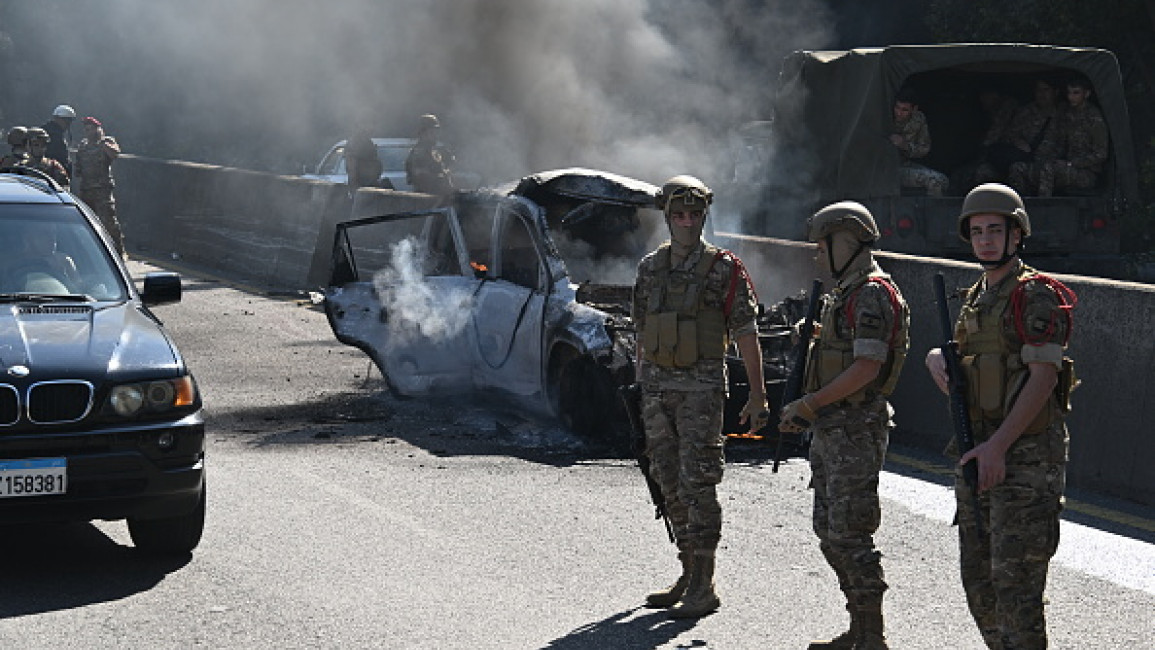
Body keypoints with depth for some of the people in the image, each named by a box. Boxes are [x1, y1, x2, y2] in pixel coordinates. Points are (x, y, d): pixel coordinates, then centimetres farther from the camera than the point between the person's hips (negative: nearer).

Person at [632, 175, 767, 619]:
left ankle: (704, 587, -4)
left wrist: (757, 395, -11)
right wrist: (641, 389, 16)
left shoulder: (724, 269, -5)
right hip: (657, 387, 6)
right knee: (670, 485, 11)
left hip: (701, 387, -6)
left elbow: (746, 334, -6)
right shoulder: (650, 267, 10)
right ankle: (689, 575, 23)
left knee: (698, 484, -8)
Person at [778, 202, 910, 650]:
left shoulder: (872, 294, -15)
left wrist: (810, 404, -20)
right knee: (829, 531, 13)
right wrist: (808, 411, 14)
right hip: (830, 429, 11)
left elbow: (867, 366, -23)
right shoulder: (845, 294, 17)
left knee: (849, 534, -9)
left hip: (856, 430, -11)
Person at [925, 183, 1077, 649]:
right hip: (978, 451, 9)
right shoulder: (977, 297, 15)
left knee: (1014, 577, -10)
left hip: (1025, 456, -9)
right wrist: (937, 359, 0)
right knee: (977, 575, 13)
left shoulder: (1036, 296, -11)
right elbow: (960, 353, 25)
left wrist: (998, 446, -23)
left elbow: (1043, 377, -18)